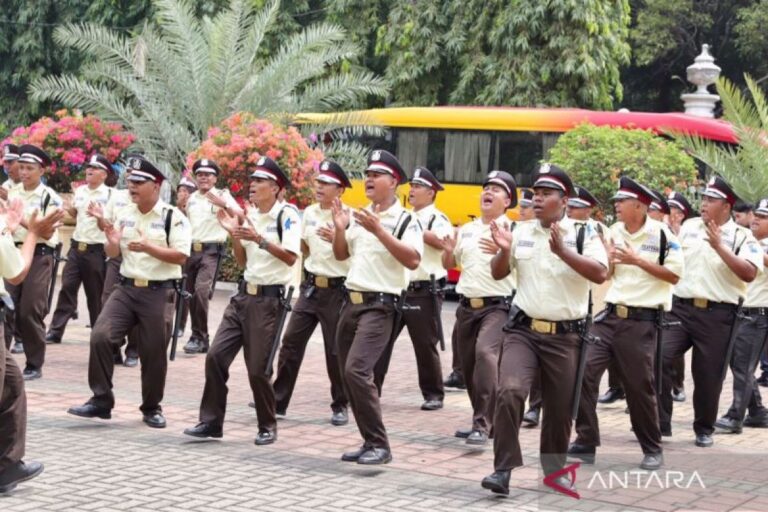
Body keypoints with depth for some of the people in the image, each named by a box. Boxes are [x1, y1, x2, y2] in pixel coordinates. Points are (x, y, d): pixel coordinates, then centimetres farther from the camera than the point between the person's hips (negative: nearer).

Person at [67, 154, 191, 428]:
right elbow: (113, 254, 13)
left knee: (154, 352, 4)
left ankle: (152, 408, 22)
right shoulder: (124, 214, 9)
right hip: (126, 288, 4)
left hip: (158, 293, -4)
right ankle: (101, 400, -3)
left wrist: (149, 248, -24)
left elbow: (181, 256, -15)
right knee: (100, 336, -12)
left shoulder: (173, 217, -8)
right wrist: (112, 242, -10)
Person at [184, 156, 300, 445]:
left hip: (269, 299, -7)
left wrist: (260, 239, -28)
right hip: (244, 294, 7)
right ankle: (211, 421, 7)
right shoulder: (250, 215, 12)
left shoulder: (286, 215, -10)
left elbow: (290, 257, -21)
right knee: (216, 356, -1)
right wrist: (234, 235, 1)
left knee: (257, 368, -2)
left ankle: (268, 427, 16)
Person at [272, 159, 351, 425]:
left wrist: (336, 239, -33)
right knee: (291, 343, 4)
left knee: (336, 350, 2)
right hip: (310, 286, 6)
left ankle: (340, 406, 16)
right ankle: (278, 401, 12)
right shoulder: (309, 213, 8)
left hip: (336, 290, -6)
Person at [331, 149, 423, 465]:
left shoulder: (404, 220, -9)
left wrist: (379, 231, -25)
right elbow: (341, 255, 20)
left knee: (357, 370, -20)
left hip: (379, 306, -8)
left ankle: (379, 445, -11)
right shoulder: (360, 217, 12)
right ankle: (370, 442, 20)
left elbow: (413, 260, -22)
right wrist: (339, 228, 1)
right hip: (351, 302, 8)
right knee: (349, 374, 9)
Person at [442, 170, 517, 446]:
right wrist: (448, 251, 0)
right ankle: (483, 420, 27)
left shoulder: (512, 230, -5)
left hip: (498, 306, -7)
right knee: (468, 363, 10)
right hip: (467, 306, 7)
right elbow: (449, 265, 22)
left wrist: (503, 251, -30)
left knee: (485, 353, -26)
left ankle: (482, 425, -25)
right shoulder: (466, 230, 14)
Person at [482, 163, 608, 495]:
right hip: (522, 330, 1)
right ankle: (503, 469, -15)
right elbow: (498, 274, 11)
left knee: (559, 409, 10)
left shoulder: (584, 233, -4)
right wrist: (504, 251, -10)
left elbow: (600, 274, -18)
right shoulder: (521, 232, 5)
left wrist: (563, 252, -28)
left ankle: (554, 469, 31)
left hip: (564, 335, -1)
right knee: (509, 392, -20)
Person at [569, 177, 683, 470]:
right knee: (584, 373, -5)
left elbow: (674, 275, -10)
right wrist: (610, 261, -6)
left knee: (640, 386, 2)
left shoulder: (661, 234, -7)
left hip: (641, 321, -5)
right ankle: (586, 443, 4)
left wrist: (638, 260, -16)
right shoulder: (614, 232, 9)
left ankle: (652, 450, 19)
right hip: (610, 315, 5)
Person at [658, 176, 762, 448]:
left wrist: (720, 247, -21)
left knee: (709, 375, 6)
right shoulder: (688, 227, 9)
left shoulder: (742, 237, -3)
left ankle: (704, 429, 26)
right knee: (659, 359, -11)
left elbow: (749, 274, -17)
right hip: (681, 307, 3)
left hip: (717, 315, -3)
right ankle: (660, 422, 0)